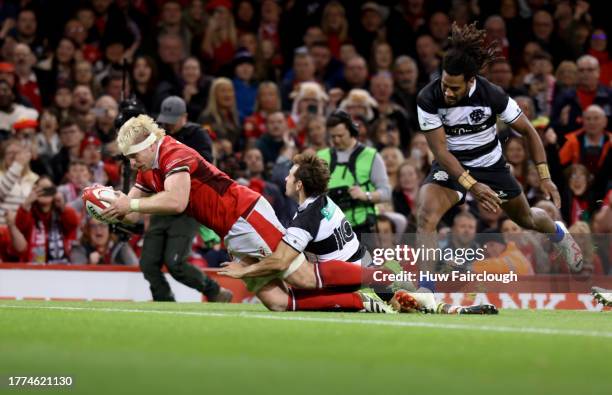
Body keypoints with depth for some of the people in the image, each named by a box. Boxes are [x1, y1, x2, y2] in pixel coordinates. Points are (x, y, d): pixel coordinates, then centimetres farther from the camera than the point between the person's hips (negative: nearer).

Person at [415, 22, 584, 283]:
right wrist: (471, 186, -33)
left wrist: (544, 177, -15)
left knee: (526, 219, 21)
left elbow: (528, 131, -11)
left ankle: (558, 232, 58)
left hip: (490, 163, 1)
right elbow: (440, 151, -22)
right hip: (450, 166, -1)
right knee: (425, 215, -28)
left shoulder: (492, 95, -25)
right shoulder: (428, 100, -25)